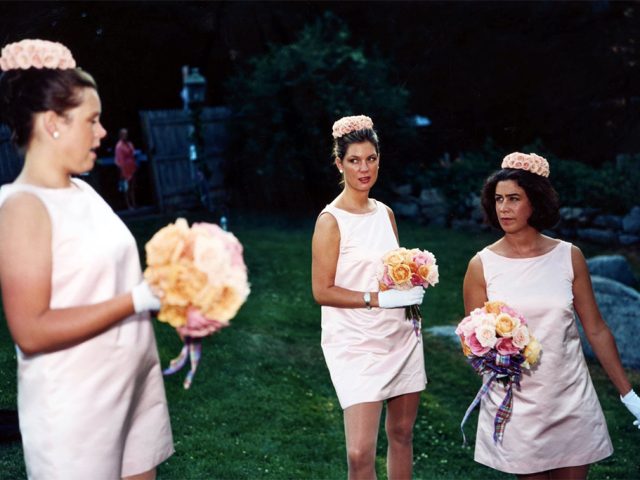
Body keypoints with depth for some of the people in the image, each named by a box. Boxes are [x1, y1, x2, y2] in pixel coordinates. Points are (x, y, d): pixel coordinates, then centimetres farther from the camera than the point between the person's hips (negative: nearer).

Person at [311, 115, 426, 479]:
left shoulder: (385, 213, 10)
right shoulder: (331, 220, -10)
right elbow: (323, 292, -13)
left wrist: (411, 286, -1)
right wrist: (380, 299, -18)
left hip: (401, 337, 7)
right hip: (356, 344, -6)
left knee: (402, 433, 13)